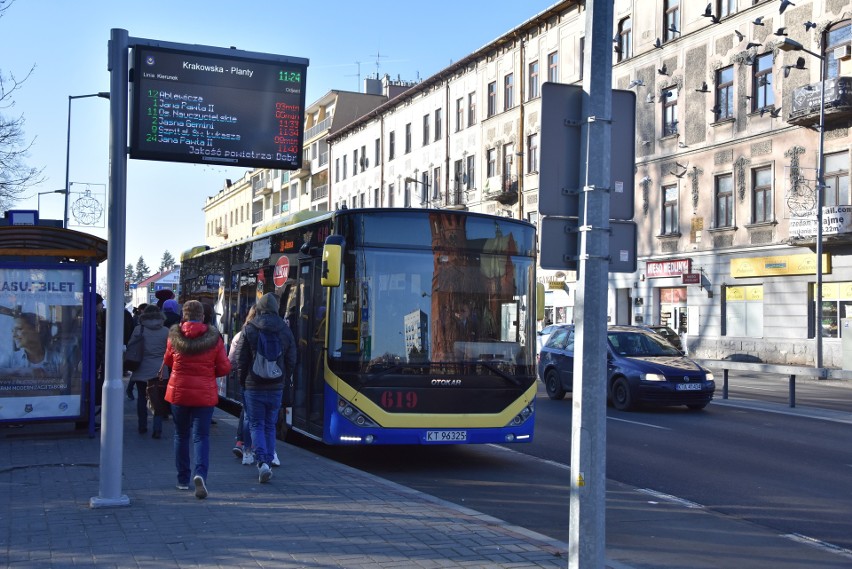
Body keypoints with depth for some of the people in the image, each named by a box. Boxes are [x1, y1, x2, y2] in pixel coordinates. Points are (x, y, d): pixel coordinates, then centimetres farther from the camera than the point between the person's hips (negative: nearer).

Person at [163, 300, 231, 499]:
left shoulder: (174, 336, -3)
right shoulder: (214, 338, -6)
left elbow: (167, 362, 11)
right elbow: (224, 368, -3)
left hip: (179, 392, 1)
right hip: (205, 394, -1)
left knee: (181, 435, 16)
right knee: (201, 436, 2)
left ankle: (183, 479, 21)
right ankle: (201, 473, -21)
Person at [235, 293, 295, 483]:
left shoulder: (249, 329, -7)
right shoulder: (285, 330, 1)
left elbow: (241, 358, -4)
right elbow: (291, 360, 4)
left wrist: (243, 379, 10)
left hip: (254, 386, -2)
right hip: (276, 387, 2)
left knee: (256, 424, 3)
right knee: (270, 425, 13)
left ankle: (262, 461, -13)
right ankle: (268, 462, 13)